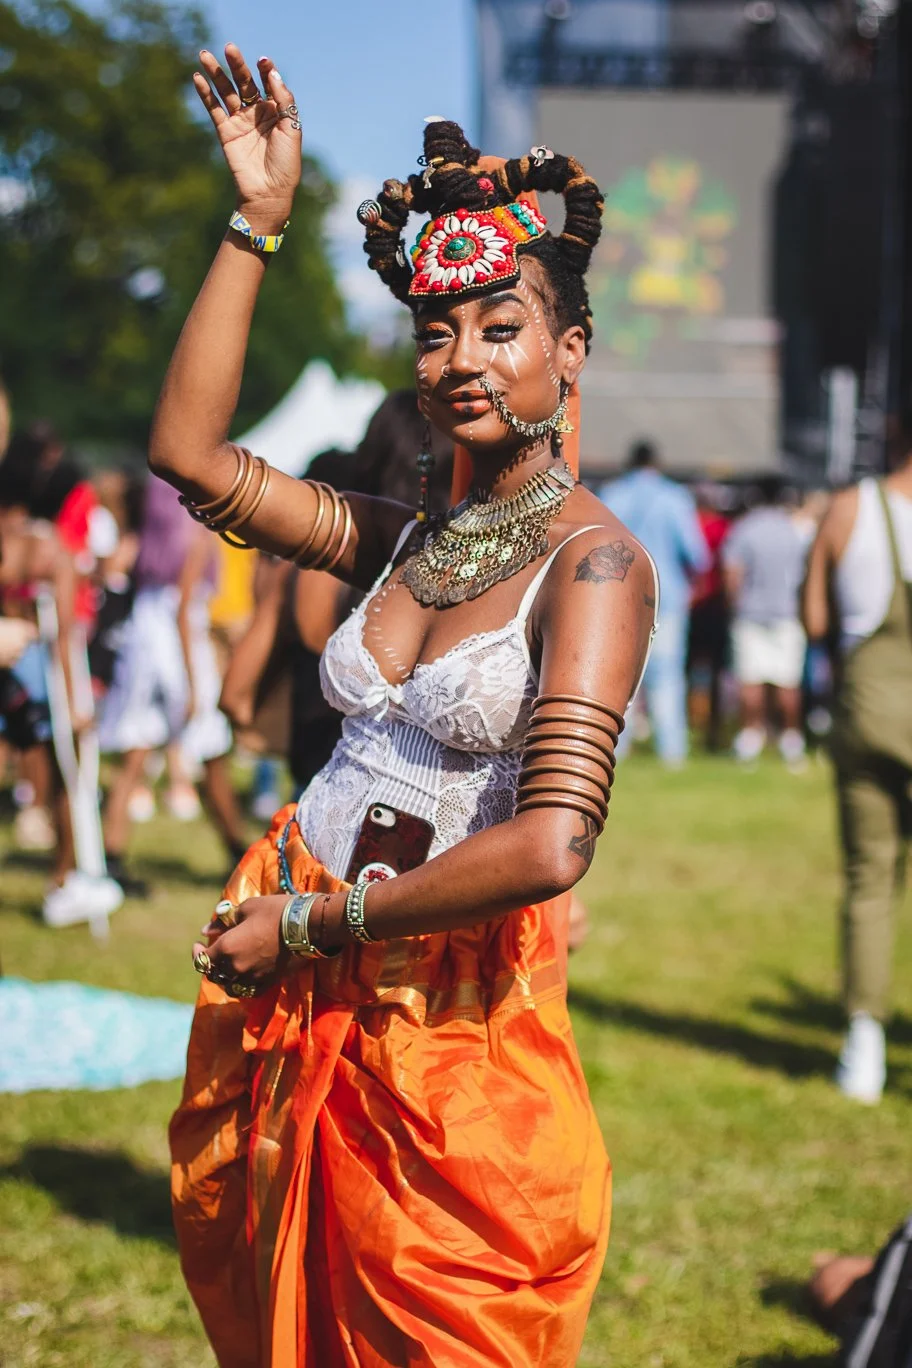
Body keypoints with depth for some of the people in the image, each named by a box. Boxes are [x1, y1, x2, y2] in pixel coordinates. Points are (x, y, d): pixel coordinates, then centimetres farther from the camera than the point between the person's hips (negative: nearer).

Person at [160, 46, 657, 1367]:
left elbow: (550, 847, -25)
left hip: (452, 1029, -6)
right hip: (297, 1005, 6)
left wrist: (309, 924, -15)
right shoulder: (405, 541, 6)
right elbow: (189, 450, 4)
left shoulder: (596, 561, -14)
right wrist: (258, 217, 2)